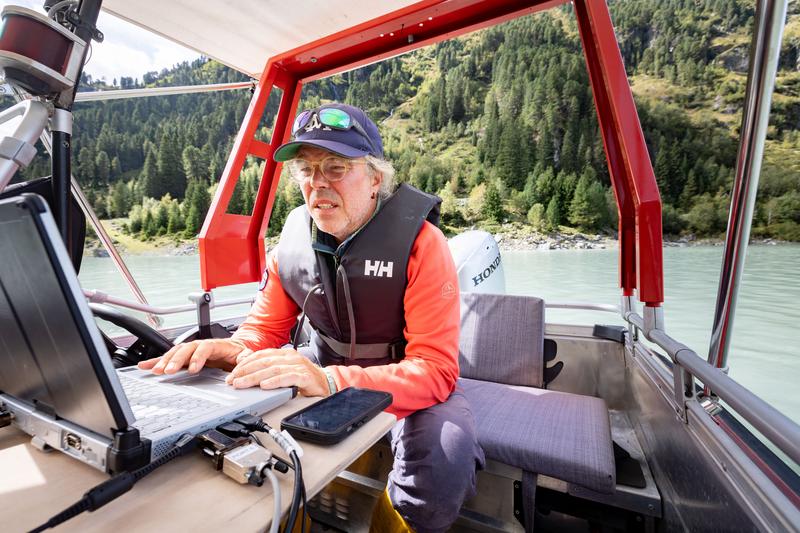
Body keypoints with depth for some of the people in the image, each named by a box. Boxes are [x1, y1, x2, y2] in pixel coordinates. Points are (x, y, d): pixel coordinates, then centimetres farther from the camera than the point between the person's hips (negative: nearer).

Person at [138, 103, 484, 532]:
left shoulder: (419, 242, -23)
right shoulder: (294, 240, -7)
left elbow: (435, 370, -29)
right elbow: (264, 327, 0)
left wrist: (329, 381, -44)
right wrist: (233, 351, -24)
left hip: (408, 382, -3)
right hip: (328, 365, 5)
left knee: (446, 461, -31)